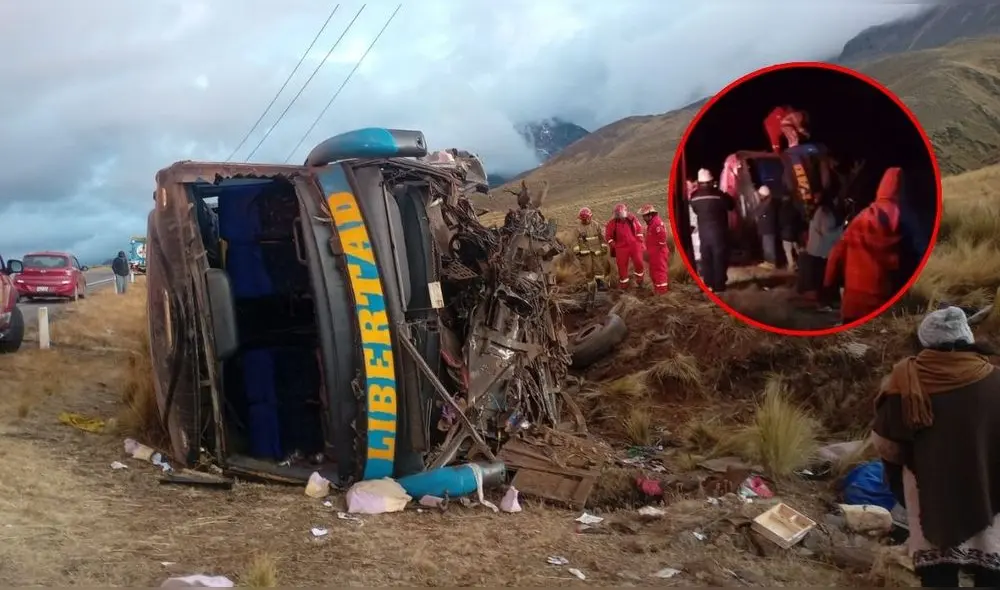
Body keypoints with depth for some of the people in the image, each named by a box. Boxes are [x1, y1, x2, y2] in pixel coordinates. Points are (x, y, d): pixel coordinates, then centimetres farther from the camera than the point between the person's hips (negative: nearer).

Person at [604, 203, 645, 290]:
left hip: (634, 245, 1)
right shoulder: (613, 222, -3)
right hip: (621, 247, -1)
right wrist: (613, 245, 1)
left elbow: (639, 229, 14)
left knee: (638, 262, -8)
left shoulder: (632, 219, 3)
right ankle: (623, 286, 16)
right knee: (622, 266, 2)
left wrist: (639, 240, 10)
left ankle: (639, 281, 17)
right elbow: (608, 235, 4)